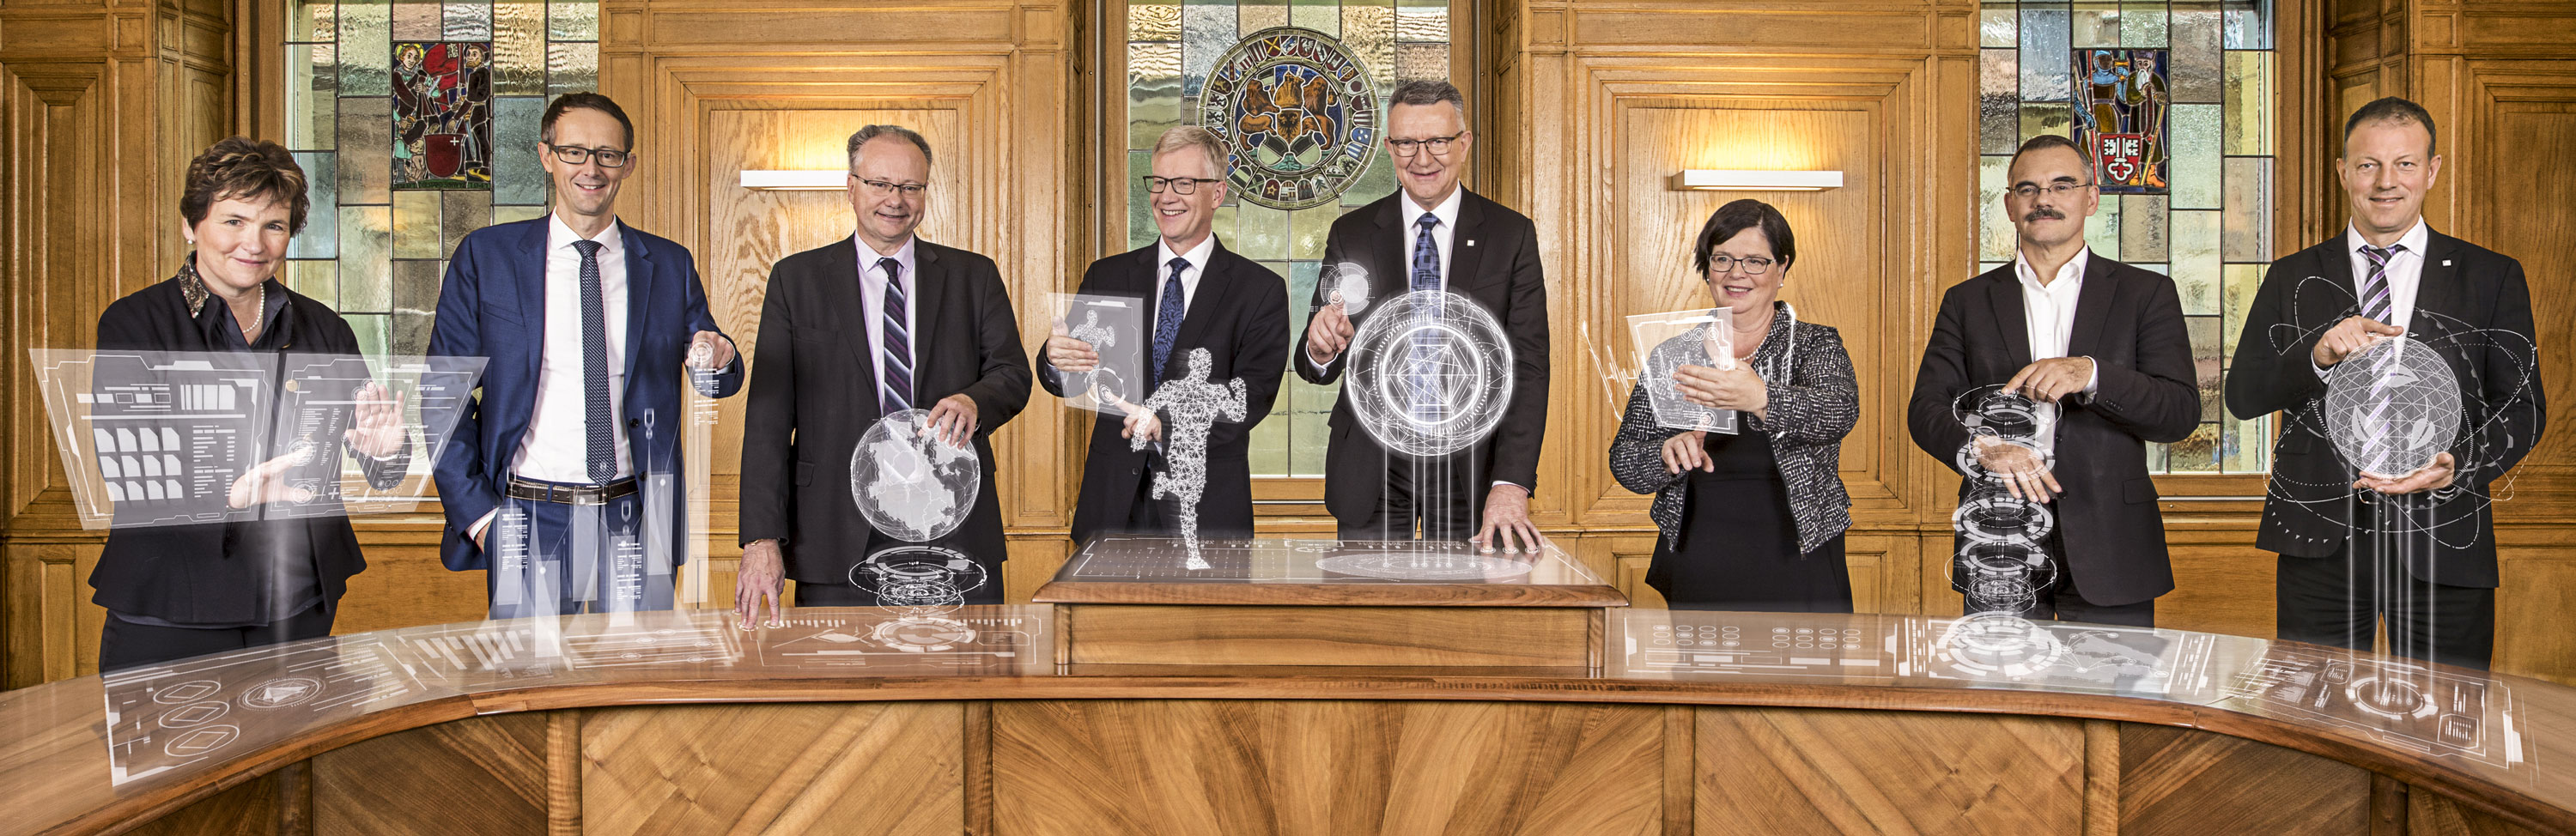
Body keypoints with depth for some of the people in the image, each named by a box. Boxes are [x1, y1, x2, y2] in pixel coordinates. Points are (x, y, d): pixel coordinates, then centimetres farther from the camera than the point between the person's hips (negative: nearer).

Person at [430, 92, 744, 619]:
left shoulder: (669, 265, 7)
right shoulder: (485, 256, 3)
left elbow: (717, 381, 11)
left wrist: (718, 361, -14)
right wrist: (475, 511, -6)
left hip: (635, 521, 1)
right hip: (530, 520, -1)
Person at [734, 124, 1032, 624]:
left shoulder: (974, 276, 12)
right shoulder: (796, 279, 8)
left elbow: (1013, 373, 6)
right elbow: (768, 420, 3)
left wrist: (974, 401, -19)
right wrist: (762, 538, -6)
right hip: (838, 540, -1)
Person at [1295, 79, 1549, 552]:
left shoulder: (1512, 235, 0)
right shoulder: (1351, 234, 3)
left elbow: (1528, 366, -6)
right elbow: (1314, 368, 2)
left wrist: (1511, 484, -18)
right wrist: (1320, 347, -23)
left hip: (1473, 466, 0)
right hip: (1372, 469, 1)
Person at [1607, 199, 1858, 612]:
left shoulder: (1817, 345, 0)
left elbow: (1840, 411, -22)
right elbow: (1624, 463, 0)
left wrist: (1761, 399, -42)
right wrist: (1668, 453, -23)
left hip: (1798, 580, -1)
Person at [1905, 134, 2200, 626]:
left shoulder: (2146, 294, 7)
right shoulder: (1968, 302, 11)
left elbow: (2181, 414, -3)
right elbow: (1926, 409, 1)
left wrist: (2090, 374, -21)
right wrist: (1982, 448, -20)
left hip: (2106, 548, 0)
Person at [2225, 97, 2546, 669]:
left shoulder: (2493, 278, 7)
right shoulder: (2293, 278, 7)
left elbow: (2523, 407, 4)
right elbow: (2243, 397, 0)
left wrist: (2457, 466, -16)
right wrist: (2318, 354, -19)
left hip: (2442, 542, 0)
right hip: (2319, 544, 0)